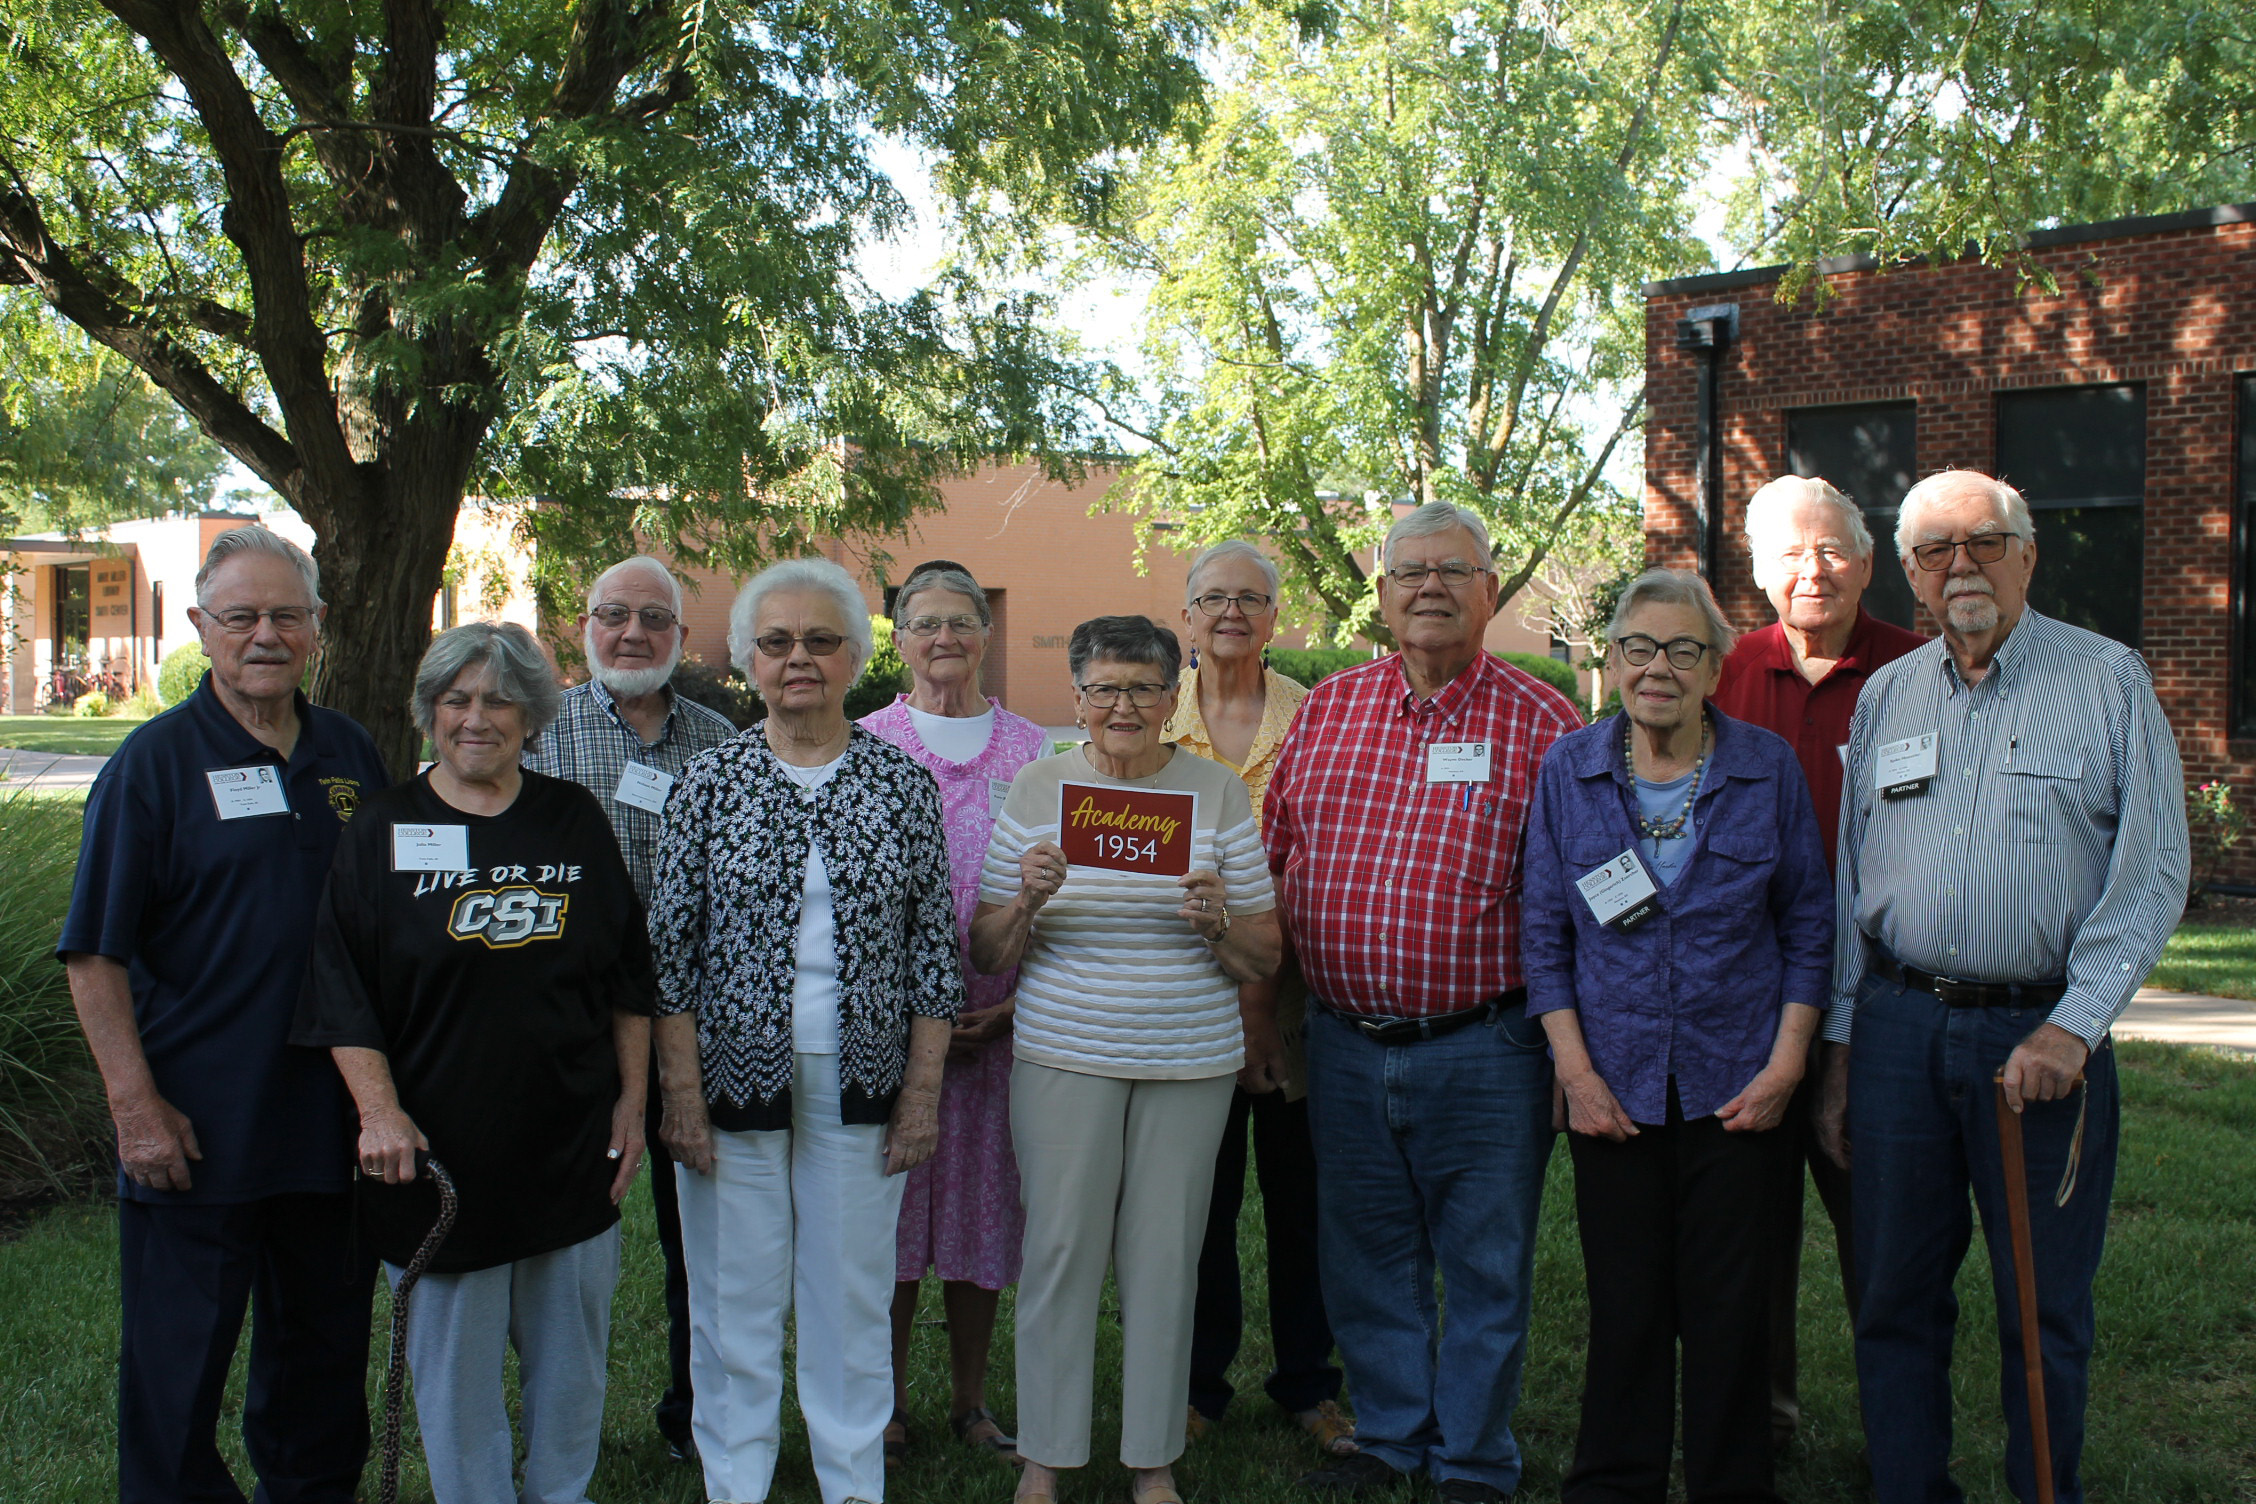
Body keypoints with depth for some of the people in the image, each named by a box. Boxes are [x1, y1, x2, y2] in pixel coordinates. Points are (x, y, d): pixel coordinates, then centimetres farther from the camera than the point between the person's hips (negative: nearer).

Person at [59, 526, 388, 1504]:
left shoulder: (350, 755, 7)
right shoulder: (155, 761, -7)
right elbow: (95, 955, -9)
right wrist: (136, 1105, -15)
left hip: (332, 1119, 5)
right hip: (194, 1129, -4)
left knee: (326, 1347, 18)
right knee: (178, 1361, 6)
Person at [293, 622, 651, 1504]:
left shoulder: (575, 820, 5)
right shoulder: (384, 832, -1)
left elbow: (628, 977, 9)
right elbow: (343, 996, -3)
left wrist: (631, 1100, 6)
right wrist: (379, 1110, -14)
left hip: (571, 1141, 2)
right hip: (440, 1148, -2)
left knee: (571, 1355, 13)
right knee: (454, 1357, 7)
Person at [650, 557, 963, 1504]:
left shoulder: (903, 783, 2)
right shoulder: (711, 782, -1)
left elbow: (934, 945, 3)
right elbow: (670, 948, -1)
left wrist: (922, 1090, 0)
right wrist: (681, 1093, -5)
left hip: (861, 1086, 1)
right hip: (735, 1078, 0)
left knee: (854, 1300, 10)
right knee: (735, 1301, 8)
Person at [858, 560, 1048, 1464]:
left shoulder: (1026, 750, 8)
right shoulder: (864, 746, 3)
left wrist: (1017, 1001, -3)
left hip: (1000, 1018, 2)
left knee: (983, 1203, 8)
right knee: (890, 1199, 3)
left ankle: (969, 1399, 24)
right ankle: (886, 1404, 20)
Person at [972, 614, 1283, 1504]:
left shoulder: (1219, 794, 5)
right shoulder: (1038, 788, 3)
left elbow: (1265, 958, 6)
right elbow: (988, 955, 4)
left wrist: (1217, 921, -14)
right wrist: (1027, 901, -15)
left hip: (1191, 1061, 1)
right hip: (1064, 1055, 0)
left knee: (1166, 1253, 5)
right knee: (1061, 1246, 1)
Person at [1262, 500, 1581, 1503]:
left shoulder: (1540, 724, -4)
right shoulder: (1327, 709, 7)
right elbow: (1272, 862, 10)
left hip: (1483, 1051, -3)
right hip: (1344, 1044, 4)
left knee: (1485, 1268, 8)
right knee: (1366, 1265, 16)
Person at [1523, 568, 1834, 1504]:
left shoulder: (1768, 769, 0)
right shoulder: (1569, 771, 1)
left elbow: (1808, 925, 4)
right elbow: (1544, 934, 3)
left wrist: (1787, 1064, -3)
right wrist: (1575, 1069, -4)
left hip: (1737, 1084, 0)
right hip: (1614, 1084, 1)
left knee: (1730, 1302, 6)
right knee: (1624, 1298, 7)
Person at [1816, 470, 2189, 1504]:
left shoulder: (2108, 681, 1)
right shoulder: (1885, 696, 12)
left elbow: (2151, 872, -5)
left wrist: (2073, 1027, -14)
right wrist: (1838, 1048, 10)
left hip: (2043, 1032, -3)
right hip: (1900, 1028, 3)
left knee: (2045, 1311, 5)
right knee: (1895, 1296, 8)